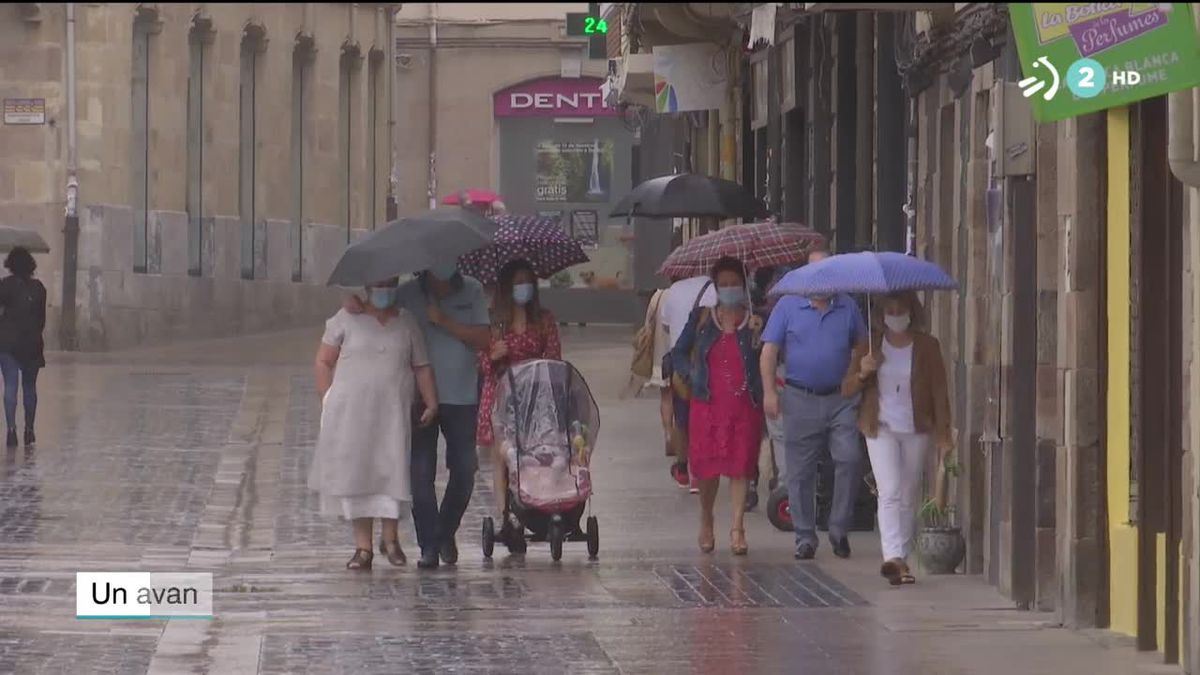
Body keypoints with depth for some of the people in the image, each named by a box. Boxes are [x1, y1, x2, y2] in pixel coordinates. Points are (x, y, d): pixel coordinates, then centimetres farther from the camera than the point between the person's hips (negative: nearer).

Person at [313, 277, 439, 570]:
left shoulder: (406, 322, 12)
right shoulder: (347, 319, 5)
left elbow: (421, 367, 11)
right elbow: (324, 361, 7)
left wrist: (431, 404, 1)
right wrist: (327, 400, -1)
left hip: (393, 413, 1)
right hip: (352, 413, -1)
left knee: (392, 471, -5)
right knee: (356, 474, -1)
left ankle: (390, 538, 12)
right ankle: (363, 546, 4)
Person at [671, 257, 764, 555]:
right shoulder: (702, 317, 8)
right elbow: (679, 352, 15)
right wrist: (691, 375, 2)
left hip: (745, 403, -1)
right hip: (708, 402, 1)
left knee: (740, 464, -5)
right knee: (706, 465, 2)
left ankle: (737, 528, -3)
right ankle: (706, 522, 23)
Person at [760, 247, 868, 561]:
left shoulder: (848, 307, 7)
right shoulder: (788, 306, 2)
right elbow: (769, 350, 0)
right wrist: (769, 391, -9)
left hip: (841, 398, 1)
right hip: (801, 399, -1)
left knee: (850, 458, -13)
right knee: (800, 472, 3)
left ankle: (839, 528, 1)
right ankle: (805, 537, 13)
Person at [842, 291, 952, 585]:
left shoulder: (928, 346, 1)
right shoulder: (869, 346, 4)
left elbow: (940, 392, 1)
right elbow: (847, 390, 5)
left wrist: (943, 436, -5)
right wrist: (863, 373, -17)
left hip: (916, 431, 1)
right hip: (881, 428, -1)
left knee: (908, 497, 7)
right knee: (890, 492, -16)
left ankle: (901, 558, 16)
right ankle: (893, 558, -27)